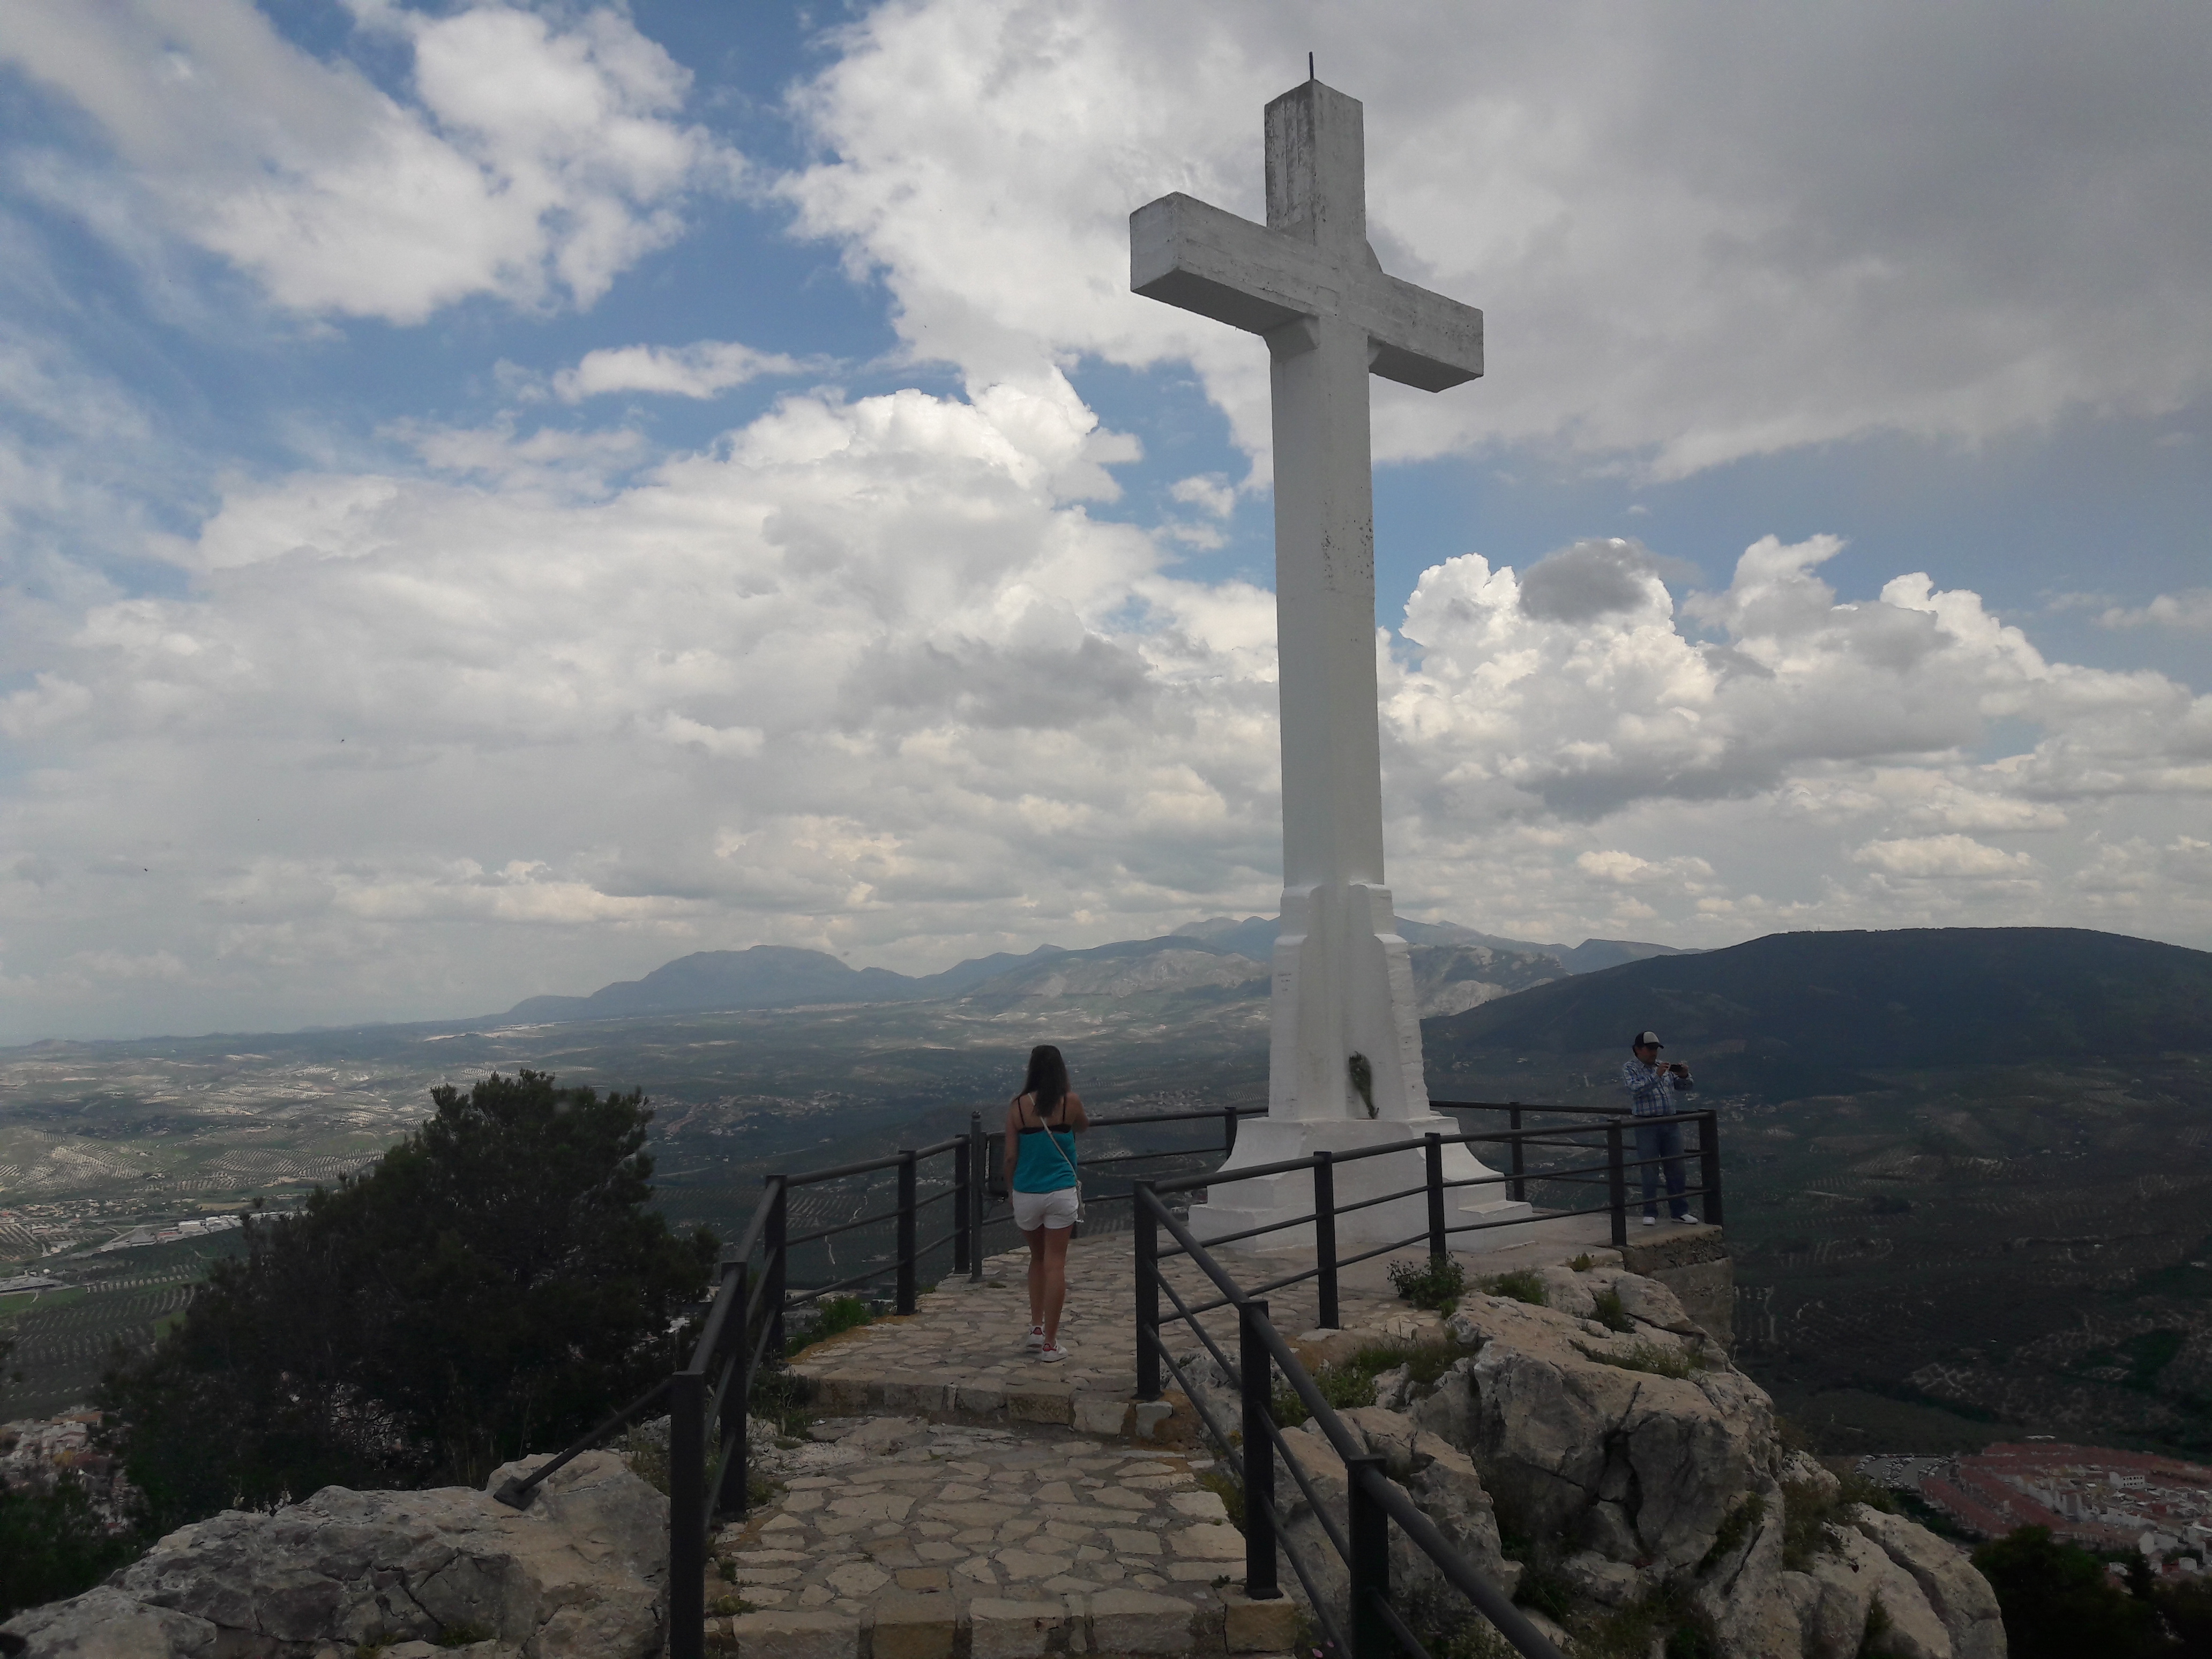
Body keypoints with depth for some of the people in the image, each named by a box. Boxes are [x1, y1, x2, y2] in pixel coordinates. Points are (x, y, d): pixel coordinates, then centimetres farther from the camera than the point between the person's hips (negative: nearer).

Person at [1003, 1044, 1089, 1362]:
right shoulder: (1070, 1101, -7)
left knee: (1037, 1258, 22)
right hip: (1061, 1193, -2)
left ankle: (1036, 1327, 19)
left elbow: (1010, 1156, -1)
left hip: (1026, 1193, 2)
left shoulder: (1018, 1106, -4)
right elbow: (1083, 1127, 15)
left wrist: (1010, 1190, 12)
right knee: (1055, 1264, 3)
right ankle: (1050, 1343, 5)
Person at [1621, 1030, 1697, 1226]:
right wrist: (1656, 1076, -24)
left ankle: (1680, 1211, 14)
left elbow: (1686, 1087, 13)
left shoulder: (1665, 1067, 15)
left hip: (1671, 1123, 4)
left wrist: (1684, 1076, -9)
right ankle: (1650, 1213, 6)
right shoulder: (1629, 1068, 1)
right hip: (1647, 1126, -4)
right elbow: (1636, 1089, -16)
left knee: (1676, 1169, 6)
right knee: (1650, 1171, -1)